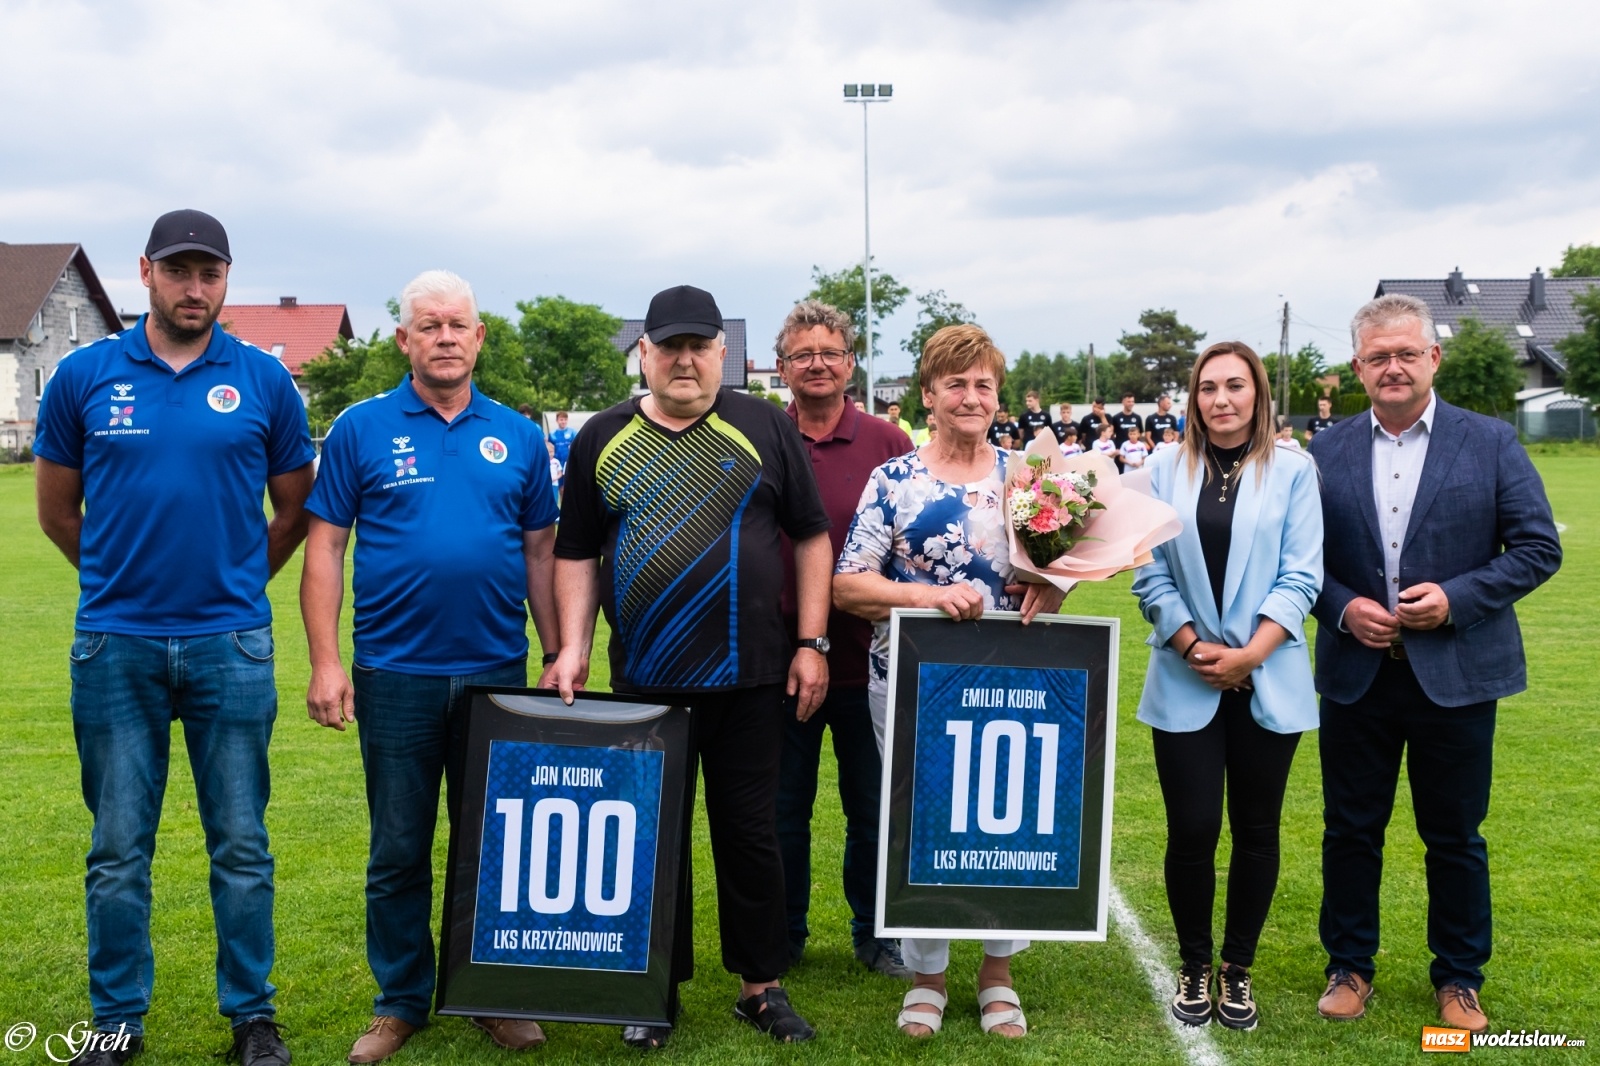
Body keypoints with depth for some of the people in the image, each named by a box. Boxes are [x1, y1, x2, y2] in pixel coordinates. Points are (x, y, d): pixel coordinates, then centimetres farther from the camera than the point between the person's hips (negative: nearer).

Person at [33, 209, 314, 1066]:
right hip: (115, 646, 0)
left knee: (241, 846, 7)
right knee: (118, 850, 8)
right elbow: (57, 512, 12)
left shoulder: (264, 381, 2)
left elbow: (293, 510, 12)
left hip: (232, 645, 0)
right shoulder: (83, 376, 2)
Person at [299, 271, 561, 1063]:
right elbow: (324, 549, -2)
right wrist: (325, 662, -9)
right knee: (398, 851, 8)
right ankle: (400, 1001, 22)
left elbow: (539, 551, 10)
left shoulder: (517, 436, 6)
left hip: (498, 672, 2)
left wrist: (560, 655, 6)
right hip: (395, 675, -2)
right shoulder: (361, 430, -1)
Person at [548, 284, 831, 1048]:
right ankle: (658, 989, 23)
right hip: (644, 680, 1)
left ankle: (761, 986, 21)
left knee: (750, 833, 7)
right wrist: (573, 648, -2)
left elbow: (810, 536, 4)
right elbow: (576, 554, 9)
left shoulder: (764, 428, 2)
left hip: (749, 678, -1)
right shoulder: (602, 439, 7)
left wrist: (810, 644, -2)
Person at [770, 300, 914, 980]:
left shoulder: (886, 443, 0)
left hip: (866, 661, 0)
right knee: (782, 808, 12)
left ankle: (874, 934, 29)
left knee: (873, 808, 11)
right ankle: (783, 937, 28)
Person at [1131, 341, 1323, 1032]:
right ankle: (1194, 967, 20)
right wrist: (1195, 647, -10)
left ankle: (1238, 970, 24)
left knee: (1256, 831, 8)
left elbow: (1300, 578, -4)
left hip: (1268, 684, 0)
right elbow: (1152, 575, 2)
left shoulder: (1292, 471, 0)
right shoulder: (1166, 471, 3)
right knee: (1192, 831, 0)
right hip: (1185, 685, 0)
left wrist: (1249, 655, -13)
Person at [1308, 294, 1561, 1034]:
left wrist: (1456, 599, -16)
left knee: (1455, 836, 9)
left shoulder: (1490, 443, -3)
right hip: (1356, 674, 2)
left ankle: (1459, 978, 26)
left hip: (1457, 673, -1)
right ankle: (1349, 966, 26)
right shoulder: (1327, 451, 2)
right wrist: (1342, 608, -11)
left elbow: (1538, 548, -4)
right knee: (1350, 829, 10)